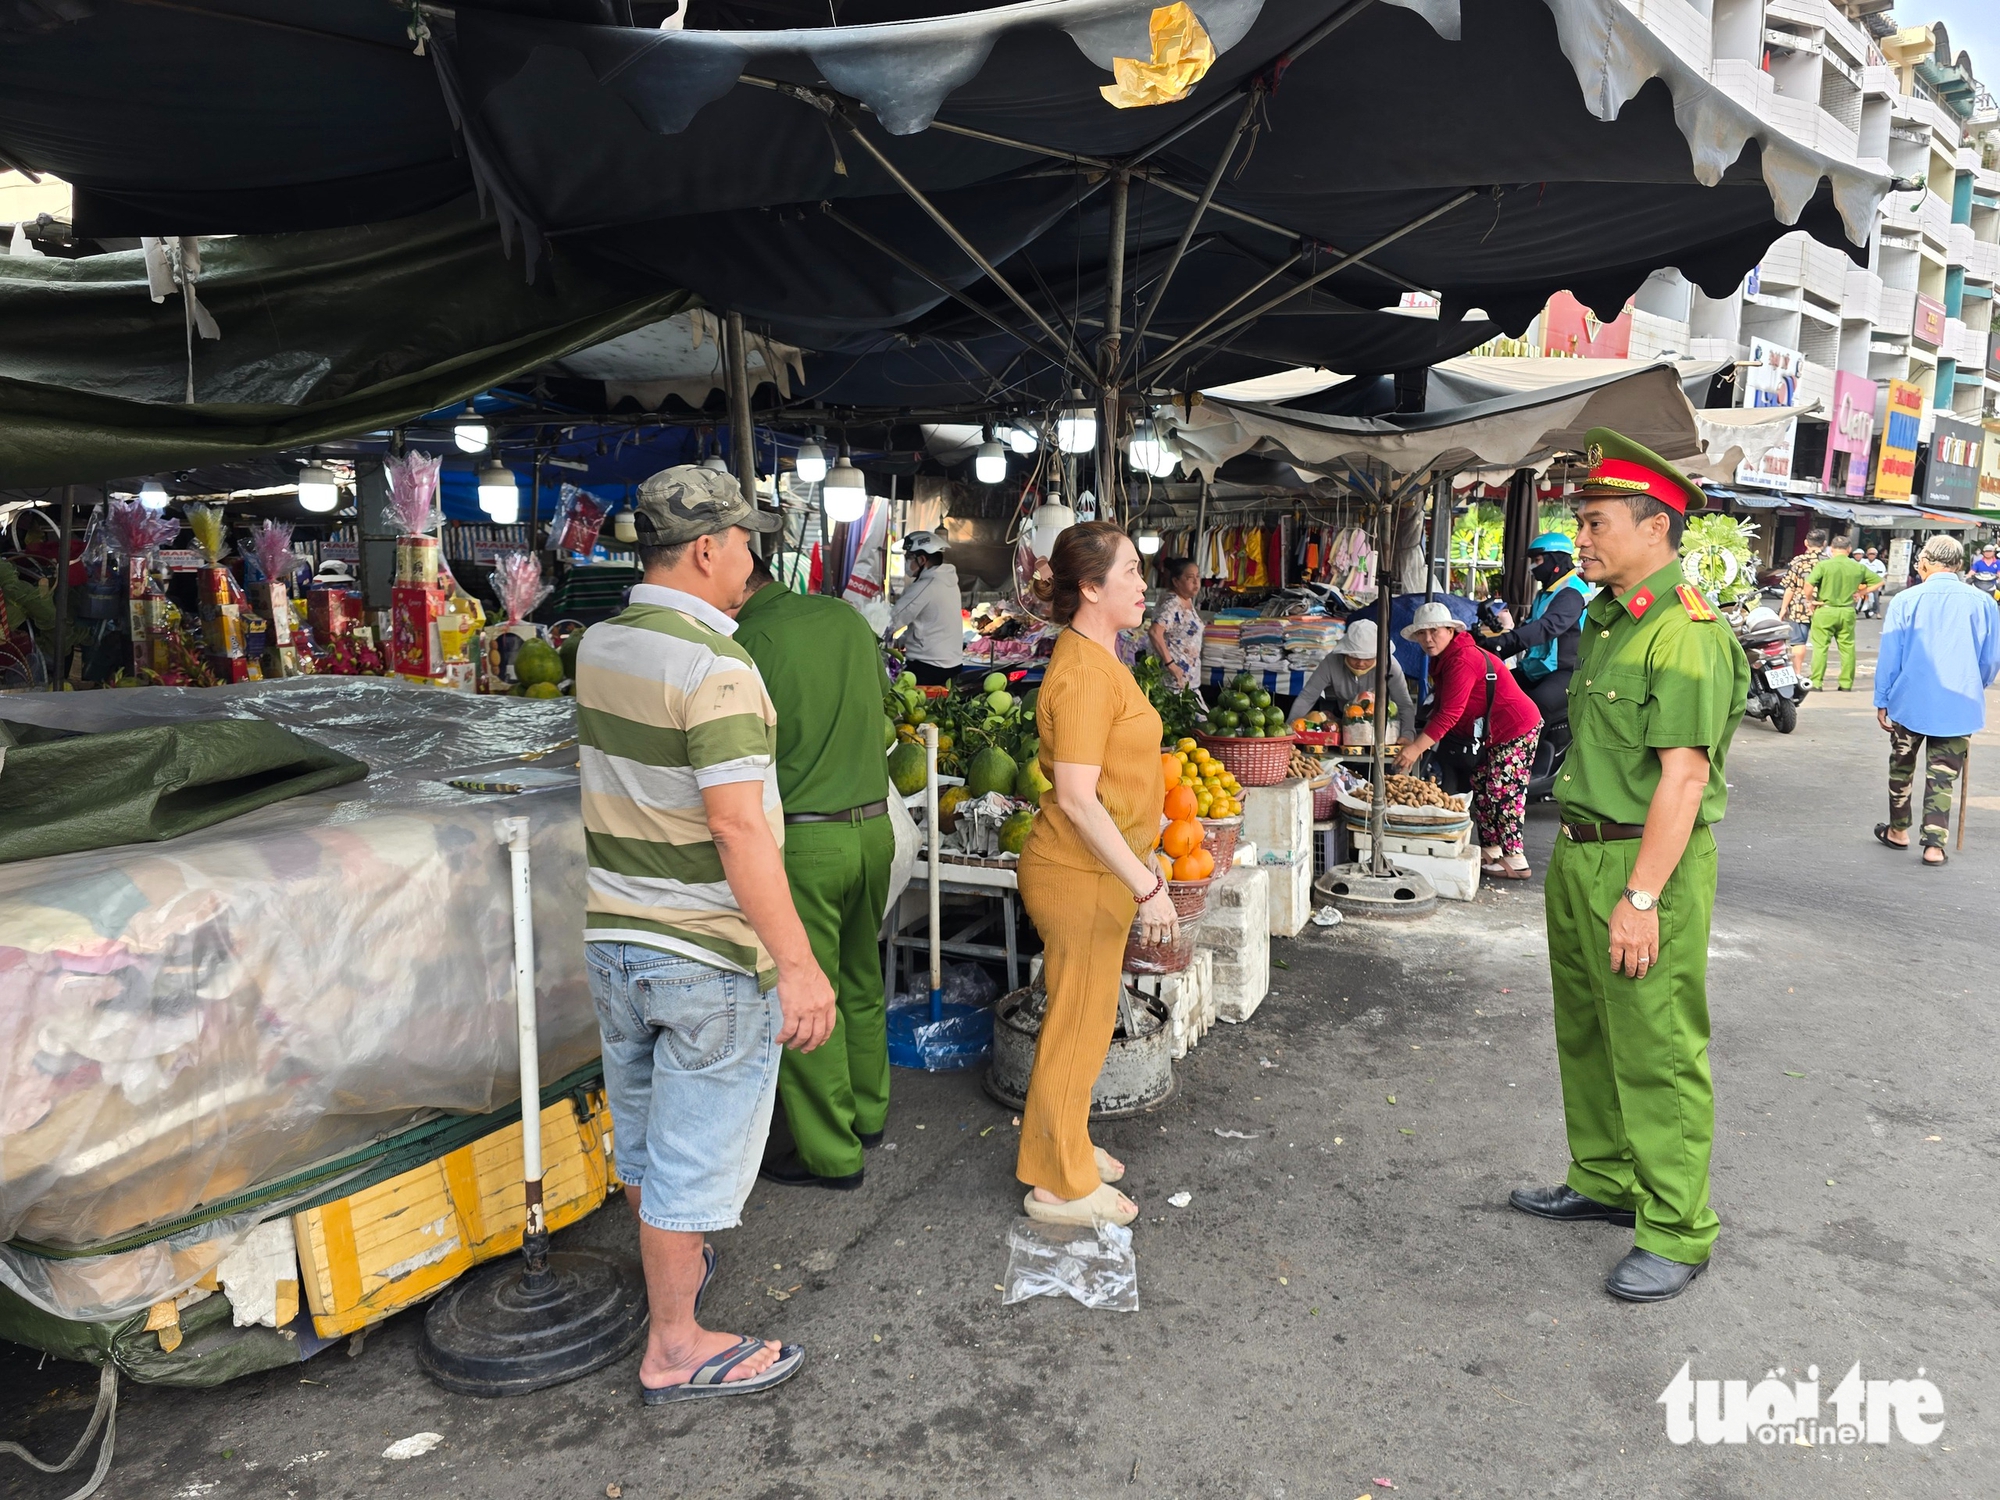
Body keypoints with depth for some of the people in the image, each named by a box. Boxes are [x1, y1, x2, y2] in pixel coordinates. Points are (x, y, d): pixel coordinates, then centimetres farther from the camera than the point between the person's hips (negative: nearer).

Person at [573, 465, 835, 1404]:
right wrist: (797, 964, -23)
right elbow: (738, 827, -26)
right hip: (709, 956, -8)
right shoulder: (717, 668, -22)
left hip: (612, 938, 8)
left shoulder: (598, 646, 4)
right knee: (694, 1151, 6)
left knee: (641, 1129, 24)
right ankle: (674, 1347, 20)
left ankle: (672, 1264, 47)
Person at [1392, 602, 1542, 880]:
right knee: (1481, 785, 13)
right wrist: (1420, 740, -5)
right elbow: (1440, 706, 8)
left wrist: (1416, 747, -35)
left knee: (1502, 792, -10)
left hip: (1517, 729, -11)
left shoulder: (1463, 660, -25)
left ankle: (1514, 860, -4)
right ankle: (1491, 851, 21)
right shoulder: (1443, 659, 7)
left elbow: (1450, 713, -32)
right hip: (1494, 734, 11)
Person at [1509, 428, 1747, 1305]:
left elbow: (1684, 776, -23)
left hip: (1649, 865, -10)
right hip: (1580, 854, 10)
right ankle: (1605, 1183, 36)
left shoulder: (1685, 632, -18)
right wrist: (1577, 862, 17)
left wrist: (1641, 898, -25)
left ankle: (1676, 1233, 14)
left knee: (1656, 1053, 0)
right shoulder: (1607, 620, 12)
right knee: (1587, 1034, 20)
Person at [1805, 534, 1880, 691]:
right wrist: (1860, 593, 14)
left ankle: (1816, 682, -2)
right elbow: (1878, 582, 14)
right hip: (1847, 612, 3)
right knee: (1847, 648, 10)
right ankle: (1846, 684, 13)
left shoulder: (1824, 565, -7)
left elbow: (1809, 584, -18)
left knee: (1820, 647, 0)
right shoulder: (1858, 567, 5)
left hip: (1825, 611, -3)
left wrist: (1811, 601, -3)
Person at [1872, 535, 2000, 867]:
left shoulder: (1906, 600, -8)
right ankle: (1934, 844, 3)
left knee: (1902, 766, 18)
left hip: (1910, 701, -1)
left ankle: (1898, 830, 29)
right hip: (1959, 706, 1)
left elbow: (1889, 656, -5)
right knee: (1942, 776, 6)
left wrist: (1881, 700, 4)